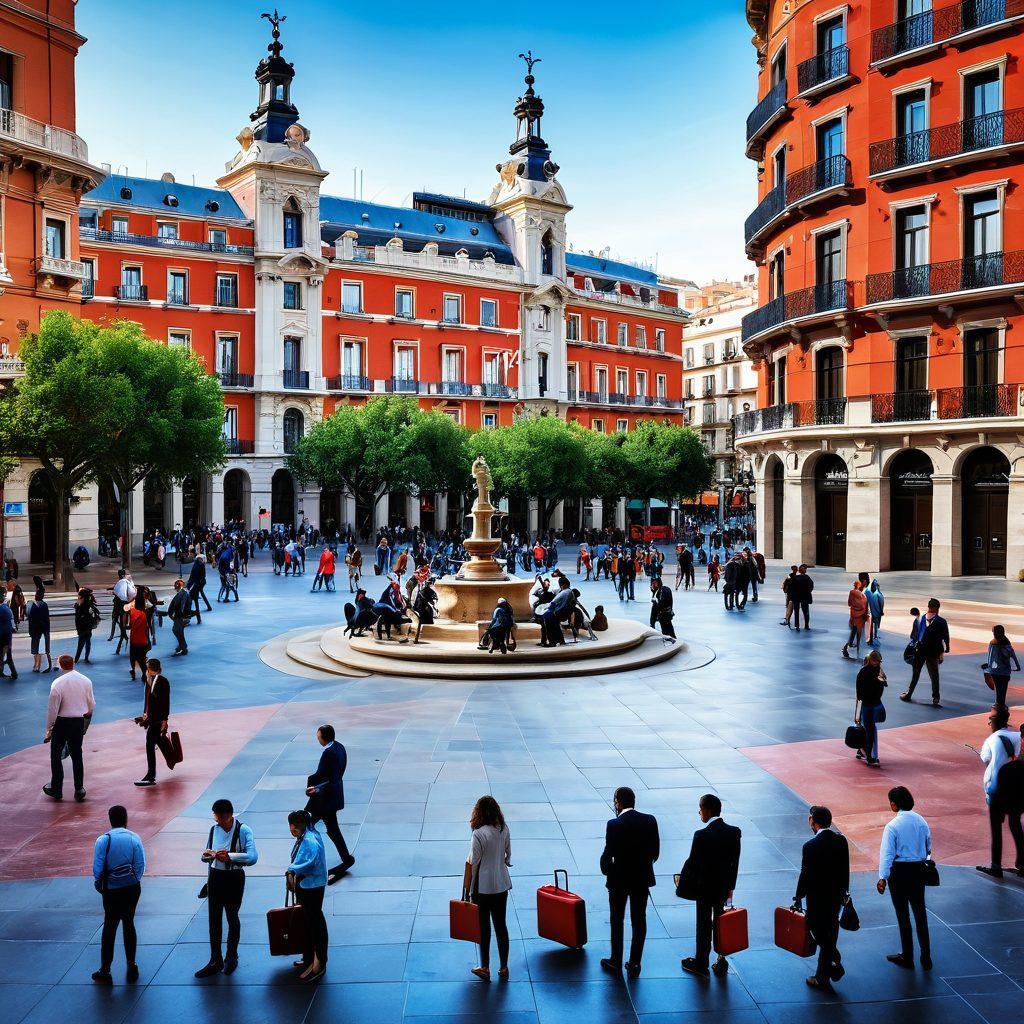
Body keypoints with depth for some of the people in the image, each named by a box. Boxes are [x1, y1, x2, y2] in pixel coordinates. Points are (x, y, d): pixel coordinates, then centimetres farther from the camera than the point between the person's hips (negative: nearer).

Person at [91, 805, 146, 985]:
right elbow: (140, 866, -7)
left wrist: (98, 885, 6)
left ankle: (105, 971, 12)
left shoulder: (103, 840, -11)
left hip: (111, 891, -2)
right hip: (132, 888, 2)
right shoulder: (134, 839, -7)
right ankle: (131, 967, 22)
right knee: (128, 923, 15)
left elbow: (97, 867, -10)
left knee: (110, 926, 10)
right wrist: (134, 881, 8)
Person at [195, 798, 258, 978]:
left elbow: (252, 857, -25)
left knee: (232, 918, 13)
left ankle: (231, 958, 32)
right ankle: (215, 961, 21)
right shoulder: (214, 829, 0)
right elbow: (206, 856, 13)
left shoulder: (243, 830, -16)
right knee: (214, 919, 9)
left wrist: (229, 856, -30)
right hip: (215, 877, 4)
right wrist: (207, 855, -11)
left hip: (234, 879, -4)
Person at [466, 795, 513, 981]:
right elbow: (508, 855, 6)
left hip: (483, 886, -5)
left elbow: (473, 863, -15)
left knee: (483, 926, 9)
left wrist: (468, 889, -6)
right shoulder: (504, 830, -4)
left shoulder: (479, 834, -20)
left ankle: (485, 967, 19)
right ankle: (503, 968, 21)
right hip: (502, 884, 5)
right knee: (501, 925, 13)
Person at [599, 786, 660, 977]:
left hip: (619, 879, -3)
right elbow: (655, 850, 0)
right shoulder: (650, 821, -7)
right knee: (639, 921, 14)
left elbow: (607, 854, -15)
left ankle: (616, 962, 24)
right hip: (643, 878, 3)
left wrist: (606, 871, 4)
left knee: (617, 921, 13)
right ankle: (634, 964, 19)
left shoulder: (614, 825, -20)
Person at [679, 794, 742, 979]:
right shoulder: (734, 832, -7)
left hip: (705, 887, -4)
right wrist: (730, 886, 11)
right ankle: (722, 961, 28)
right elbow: (735, 861, 1)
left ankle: (701, 964, 23)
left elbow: (692, 863, -17)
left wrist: (682, 885, -1)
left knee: (704, 925, 10)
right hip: (724, 886, 4)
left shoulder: (702, 835, -24)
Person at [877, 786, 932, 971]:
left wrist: (883, 877, -16)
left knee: (903, 915, 9)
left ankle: (907, 957, 21)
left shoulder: (892, 826, -19)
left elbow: (887, 854, -20)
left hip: (899, 872, -5)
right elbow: (928, 846, 10)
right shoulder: (921, 821, -2)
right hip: (919, 870, 5)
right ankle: (926, 957, 20)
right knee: (920, 913, 15)